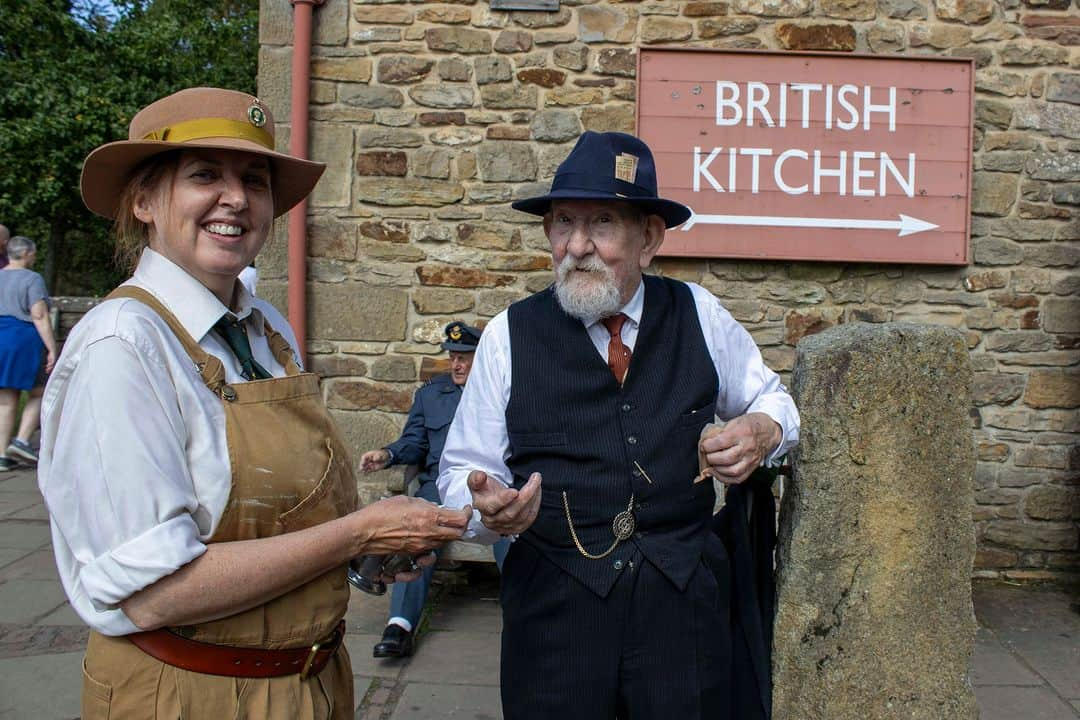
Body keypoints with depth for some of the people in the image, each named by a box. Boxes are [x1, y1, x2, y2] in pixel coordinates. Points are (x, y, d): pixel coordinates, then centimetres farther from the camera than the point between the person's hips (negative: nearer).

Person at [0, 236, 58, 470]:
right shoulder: (32, 279, -9)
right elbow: (40, 317, -16)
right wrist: (52, 349, -16)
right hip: (24, 339, -6)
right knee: (39, 393, 9)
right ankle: (22, 440, -5)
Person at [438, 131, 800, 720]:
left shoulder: (700, 316, 0)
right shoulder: (510, 336, -5)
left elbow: (768, 396, 16)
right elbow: (463, 471, 0)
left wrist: (764, 429, -7)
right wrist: (487, 506, -23)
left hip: (684, 601, 2)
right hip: (554, 605, -1)